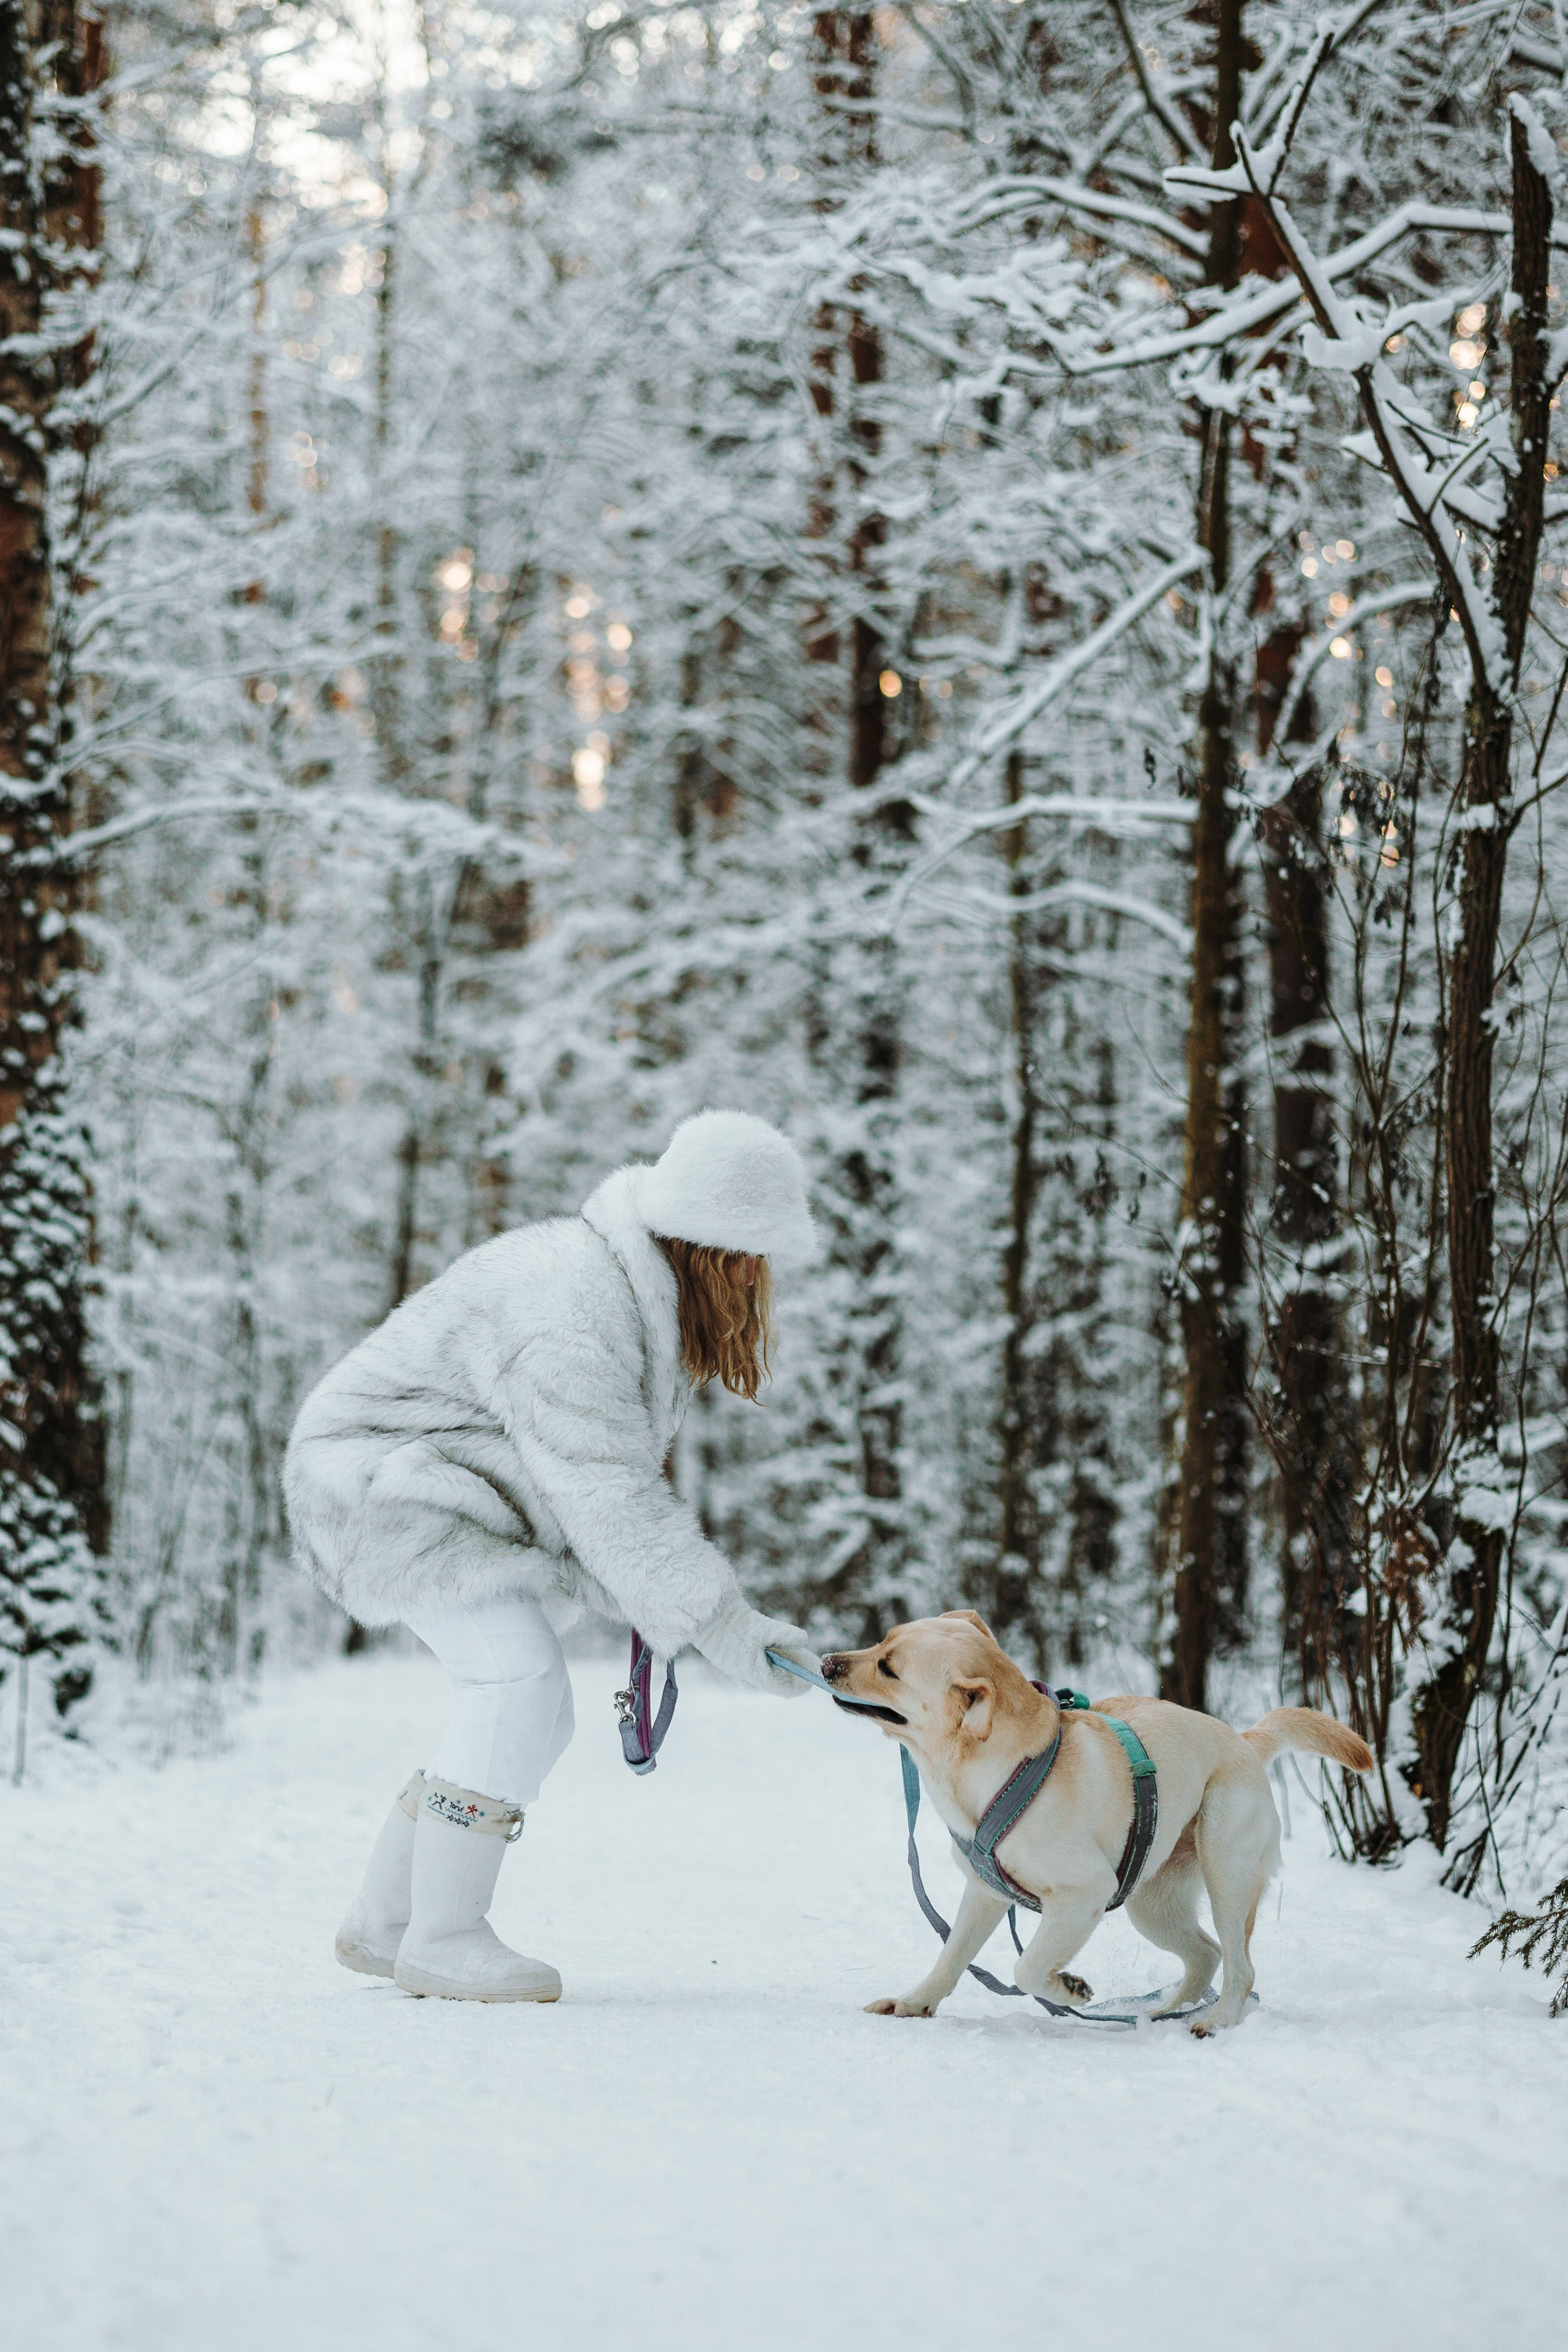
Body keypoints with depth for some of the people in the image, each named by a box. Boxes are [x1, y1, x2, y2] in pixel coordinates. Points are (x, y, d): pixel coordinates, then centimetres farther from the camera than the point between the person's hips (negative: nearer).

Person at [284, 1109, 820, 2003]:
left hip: (453, 1485, 11)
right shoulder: (572, 1320, -31)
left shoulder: (642, 1293, 3)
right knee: (521, 1679, -20)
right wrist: (722, 1624, -31)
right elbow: (611, 1501, -33)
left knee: (534, 1714, 8)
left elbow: (627, 1478, 8)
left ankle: (385, 1920, 15)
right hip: (382, 1478, -11)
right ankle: (444, 1937, -15)